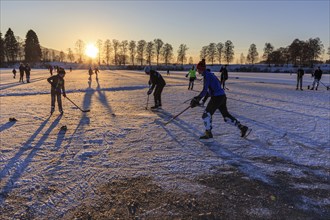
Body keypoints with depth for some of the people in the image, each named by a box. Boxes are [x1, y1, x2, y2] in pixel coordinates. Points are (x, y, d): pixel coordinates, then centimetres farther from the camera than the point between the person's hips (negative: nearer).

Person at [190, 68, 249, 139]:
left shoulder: (207, 75, -13)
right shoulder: (210, 74, 17)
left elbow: (205, 90, -19)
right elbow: (207, 89, 23)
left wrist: (197, 98, -10)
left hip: (217, 98, -10)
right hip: (222, 96, 10)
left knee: (206, 114, -1)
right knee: (226, 114, 17)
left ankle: (208, 133, 9)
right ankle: (242, 127, 20)